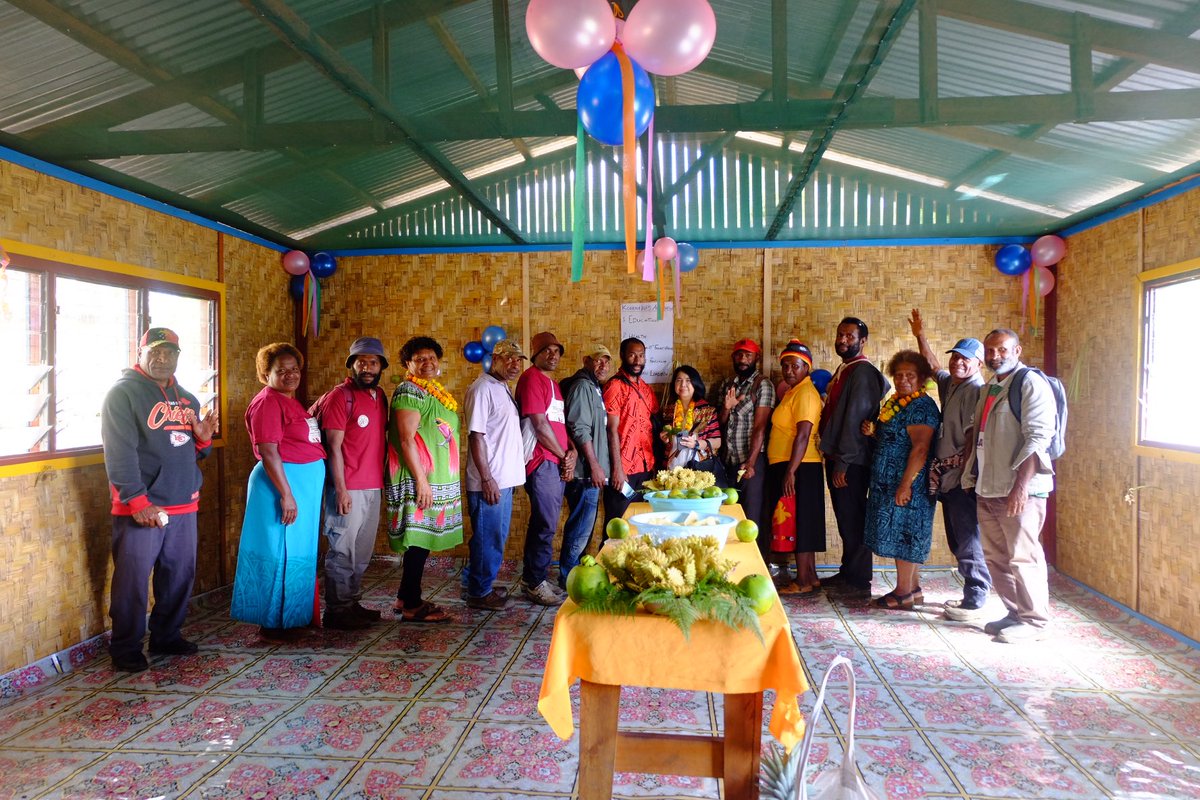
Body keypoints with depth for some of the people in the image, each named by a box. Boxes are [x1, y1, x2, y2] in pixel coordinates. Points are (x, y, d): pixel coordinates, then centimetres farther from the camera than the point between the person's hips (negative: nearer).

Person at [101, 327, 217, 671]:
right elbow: (119, 452, -14)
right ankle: (125, 649, 15)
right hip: (140, 509, -6)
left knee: (180, 575, 12)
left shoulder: (186, 398, 15)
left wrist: (202, 437, -3)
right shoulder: (123, 393, -5)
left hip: (184, 505, 6)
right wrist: (137, 501, -20)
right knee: (132, 581, 1)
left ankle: (167, 636, 28)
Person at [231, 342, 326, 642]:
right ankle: (274, 625, 11)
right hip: (282, 483, -10)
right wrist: (286, 494, -23)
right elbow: (269, 452, -20)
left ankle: (292, 618, 27)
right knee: (280, 555, -1)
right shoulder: (267, 402, -14)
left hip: (305, 484, 10)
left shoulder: (290, 401, 15)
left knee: (298, 554, 16)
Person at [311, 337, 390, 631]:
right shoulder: (340, 396, -9)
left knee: (363, 551, 14)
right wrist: (341, 489, -16)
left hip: (373, 487, 7)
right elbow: (334, 447, -12)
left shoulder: (379, 396, 12)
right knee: (343, 551, -1)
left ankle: (352, 603, 25)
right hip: (349, 488, -7)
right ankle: (337, 610, 10)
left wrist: (381, 482, 15)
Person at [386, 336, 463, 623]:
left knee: (422, 541, 13)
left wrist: (451, 480, 22)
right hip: (419, 479, -9)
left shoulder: (435, 392, 17)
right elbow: (406, 440, -17)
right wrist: (422, 480, -20)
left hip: (439, 479, 9)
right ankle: (412, 606, 4)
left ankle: (406, 599, 23)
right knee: (419, 540, -4)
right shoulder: (410, 391, -10)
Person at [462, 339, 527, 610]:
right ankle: (479, 593, 13)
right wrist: (487, 479, -21)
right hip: (489, 482, -9)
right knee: (488, 538, 0)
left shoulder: (504, 389, 15)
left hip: (505, 480, 9)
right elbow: (475, 435, -19)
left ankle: (480, 583, 30)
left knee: (496, 536, 18)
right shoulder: (483, 388, -14)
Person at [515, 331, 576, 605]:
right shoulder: (531, 378, -8)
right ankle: (536, 583, 3)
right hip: (542, 462, -9)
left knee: (543, 523, 13)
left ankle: (532, 579, 21)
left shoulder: (553, 383, 21)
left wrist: (572, 451, 2)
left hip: (558, 464, 9)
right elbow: (540, 424, -14)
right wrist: (563, 455, -6)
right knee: (546, 525, -7)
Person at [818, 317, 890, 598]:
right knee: (845, 520, 16)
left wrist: (842, 462, -20)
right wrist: (832, 457, 12)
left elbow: (855, 417, -18)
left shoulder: (863, 372, -13)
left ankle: (858, 582, 9)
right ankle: (847, 574, 26)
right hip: (836, 458, 9)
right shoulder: (842, 371, 16)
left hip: (851, 460, -9)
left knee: (853, 520, -1)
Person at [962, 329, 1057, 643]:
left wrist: (1021, 485, -23)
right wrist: (970, 475, 18)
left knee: (1022, 556, -3)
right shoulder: (988, 388, 18)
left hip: (1019, 490, -8)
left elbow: (1037, 438, -17)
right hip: (987, 489, 8)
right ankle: (1016, 613, 24)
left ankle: (1035, 620, 10)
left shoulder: (1031, 384, -8)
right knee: (996, 556, 12)